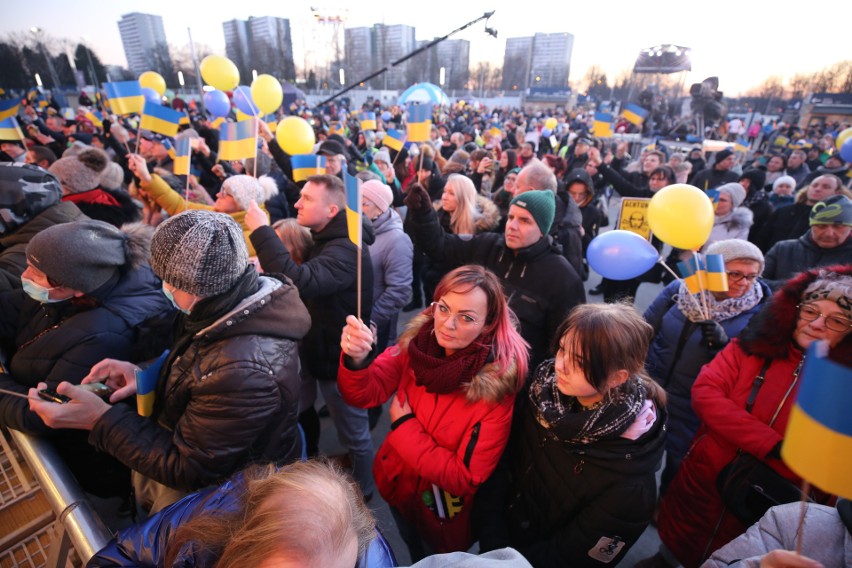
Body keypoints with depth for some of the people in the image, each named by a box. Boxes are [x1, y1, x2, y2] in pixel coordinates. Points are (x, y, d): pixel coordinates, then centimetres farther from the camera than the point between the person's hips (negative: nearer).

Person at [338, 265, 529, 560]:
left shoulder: (496, 387, -31)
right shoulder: (418, 340, -19)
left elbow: (465, 477, -26)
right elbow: (365, 394, -24)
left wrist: (403, 424, -25)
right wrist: (356, 359, -45)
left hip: (445, 510, -4)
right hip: (397, 482, 4)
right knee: (413, 556, 34)